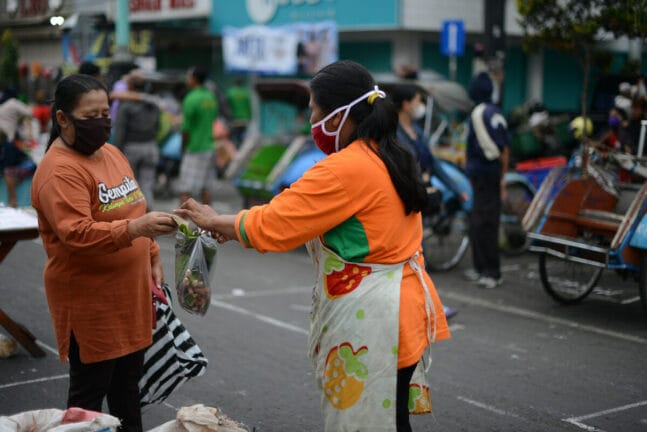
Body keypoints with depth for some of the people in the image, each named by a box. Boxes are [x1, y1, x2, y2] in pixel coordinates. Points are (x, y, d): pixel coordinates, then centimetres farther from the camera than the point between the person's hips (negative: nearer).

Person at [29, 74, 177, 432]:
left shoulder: (110, 152, 10)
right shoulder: (59, 171, -19)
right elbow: (77, 233, -29)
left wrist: (152, 257, 16)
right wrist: (136, 229, -39)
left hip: (129, 295, 8)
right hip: (89, 301, -8)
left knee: (128, 379, 19)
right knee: (90, 389, 4)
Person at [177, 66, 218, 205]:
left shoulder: (191, 99, -15)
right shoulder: (211, 97, 9)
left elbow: (186, 129, -14)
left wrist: (183, 150, -2)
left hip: (194, 149, -8)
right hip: (209, 146, 8)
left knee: (185, 191, -7)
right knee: (205, 188, 15)